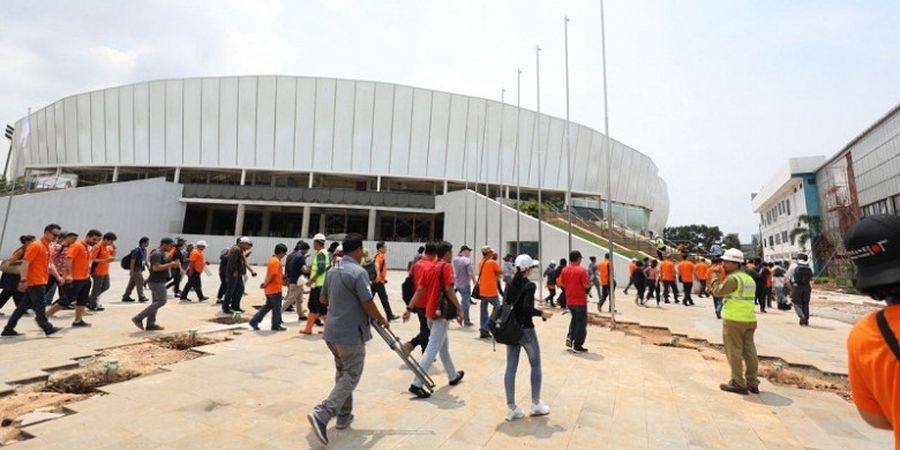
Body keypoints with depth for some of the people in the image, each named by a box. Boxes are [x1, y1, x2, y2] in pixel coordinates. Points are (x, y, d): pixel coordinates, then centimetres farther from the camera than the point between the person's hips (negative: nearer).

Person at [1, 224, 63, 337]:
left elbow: (49, 264, 22)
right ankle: (47, 328, -3)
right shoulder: (35, 245, -12)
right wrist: (23, 280, -23)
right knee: (39, 306, -5)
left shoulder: (47, 247, 14)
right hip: (35, 282, -9)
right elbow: (25, 263, -18)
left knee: (23, 306, 13)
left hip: (41, 282, 9)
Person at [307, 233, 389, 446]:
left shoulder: (333, 270, 6)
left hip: (332, 332, 8)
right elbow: (368, 306, -19)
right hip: (351, 334, -8)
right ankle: (322, 414, -6)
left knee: (342, 373, 21)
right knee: (351, 377, 5)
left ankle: (344, 416, 31)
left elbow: (323, 298, 18)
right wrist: (382, 320, -2)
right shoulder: (359, 272, -20)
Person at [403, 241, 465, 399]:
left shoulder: (430, 268, 13)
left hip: (430, 311, 9)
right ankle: (416, 384, -8)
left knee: (444, 344, 21)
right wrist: (459, 310, -13)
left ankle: (453, 376, 36)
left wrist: (409, 309, 7)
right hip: (442, 312, -9)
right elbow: (449, 290, -19)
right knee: (433, 348, -6)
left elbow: (419, 290, 9)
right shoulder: (446, 267, -10)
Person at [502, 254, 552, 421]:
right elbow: (528, 309, -22)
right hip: (526, 330, -6)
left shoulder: (510, 284, 6)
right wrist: (542, 313, -7)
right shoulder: (529, 285, -14)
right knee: (535, 365, 14)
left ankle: (511, 407, 13)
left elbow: (505, 305, 6)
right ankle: (536, 404, 23)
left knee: (511, 368, 7)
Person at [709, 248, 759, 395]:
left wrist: (715, 277, 3)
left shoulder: (733, 278, -16)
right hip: (750, 320, 9)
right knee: (749, 351, 12)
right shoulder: (749, 278, 14)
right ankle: (752, 383, 20)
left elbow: (717, 292, -12)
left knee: (734, 351, 0)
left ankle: (738, 383, 4)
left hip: (734, 321, -8)